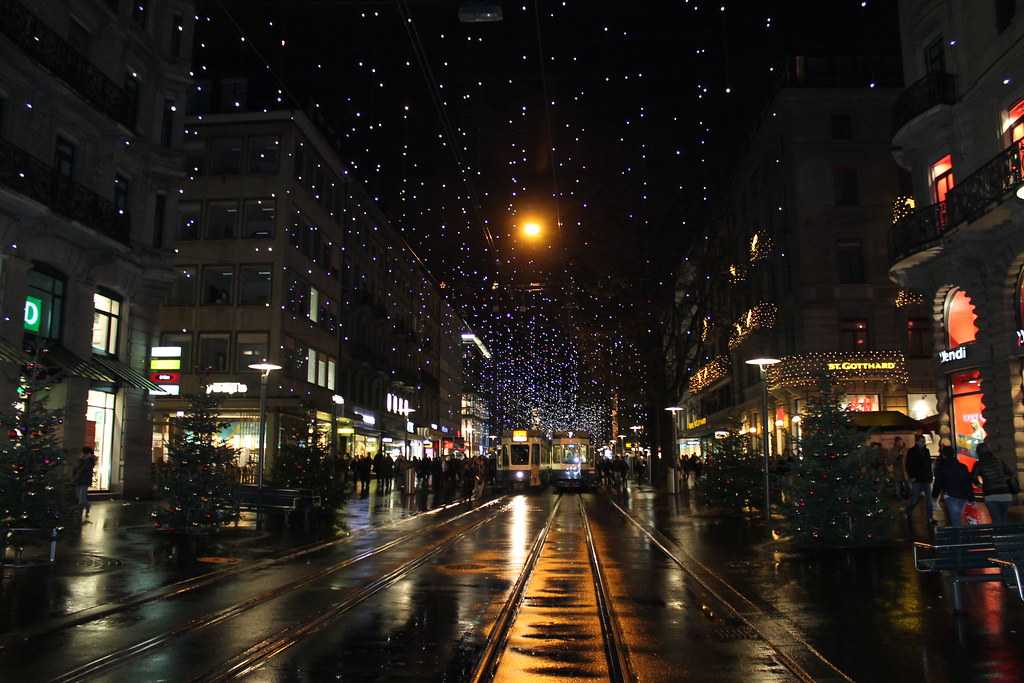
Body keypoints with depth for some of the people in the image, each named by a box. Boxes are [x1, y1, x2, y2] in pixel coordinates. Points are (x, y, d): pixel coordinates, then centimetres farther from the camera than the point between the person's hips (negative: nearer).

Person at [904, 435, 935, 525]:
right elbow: (908, 466, -6)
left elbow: (929, 464, 16)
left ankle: (930, 518, 9)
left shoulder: (926, 451, 9)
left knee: (928, 498, 4)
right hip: (916, 480, -5)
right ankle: (909, 513, 24)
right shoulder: (911, 452, -5)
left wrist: (930, 476, 10)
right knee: (914, 499, 2)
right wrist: (911, 477, -12)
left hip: (926, 479, 5)